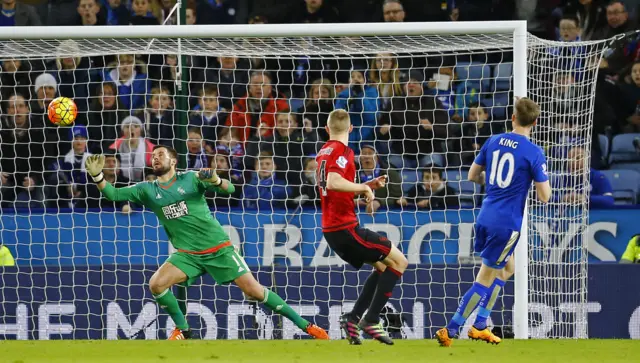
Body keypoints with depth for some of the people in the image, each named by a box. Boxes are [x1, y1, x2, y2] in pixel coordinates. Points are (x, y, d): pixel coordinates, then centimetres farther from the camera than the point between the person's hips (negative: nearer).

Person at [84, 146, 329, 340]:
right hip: (187, 254, 3)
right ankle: (182, 328, 1)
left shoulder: (191, 179, -4)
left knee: (254, 291, -9)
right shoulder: (146, 190, 4)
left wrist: (216, 181, -32)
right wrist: (97, 175, -19)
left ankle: (305, 326, 0)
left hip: (219, 249, -3)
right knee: (156, 284, -20)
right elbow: (113, 194, -2)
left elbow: (229, 189, -10)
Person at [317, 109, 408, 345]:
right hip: (345, 227, -9)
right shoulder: (342, 151, -12)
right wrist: (364, 188, -18)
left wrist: (367, 186, 19)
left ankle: (353, 318, 8)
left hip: (331, 228, 9)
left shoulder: (324, 152, 15)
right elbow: (333, 183, -29)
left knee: (383, 267, 18)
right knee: (399, 261, -3)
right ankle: (371, 320, -8)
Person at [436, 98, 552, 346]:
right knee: (485, 279, 3)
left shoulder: (494, 142, 5)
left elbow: (472, 175, 14)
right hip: (507, 223, -7)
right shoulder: (533, 153, -12)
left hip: (486, 217, 7)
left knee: (507, 268, 25)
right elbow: (544, 196, -12)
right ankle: (450, 331, 2)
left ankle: (480, 326, 23)